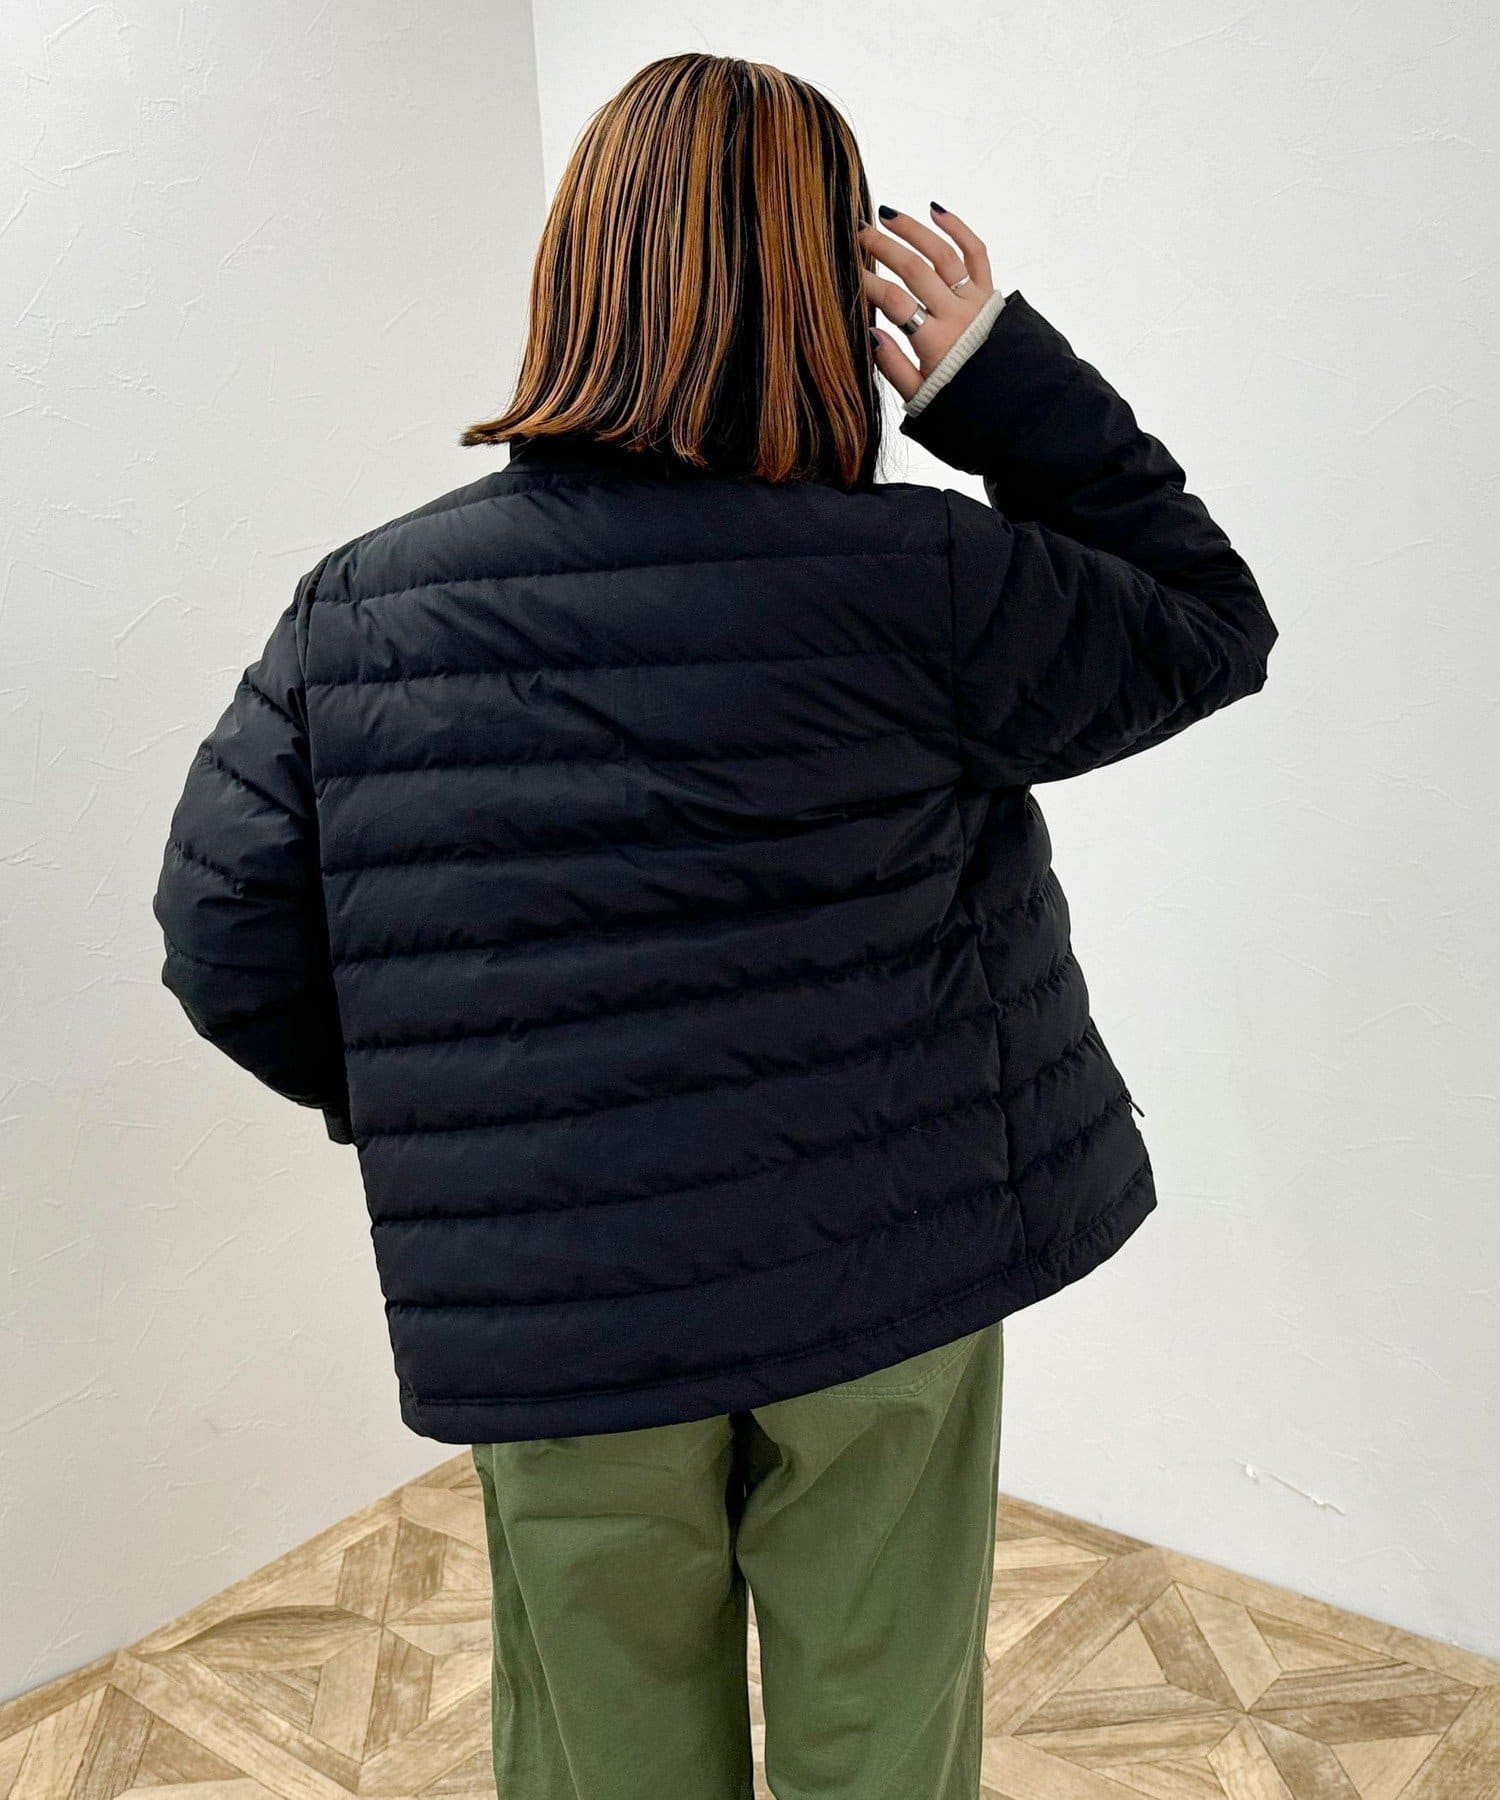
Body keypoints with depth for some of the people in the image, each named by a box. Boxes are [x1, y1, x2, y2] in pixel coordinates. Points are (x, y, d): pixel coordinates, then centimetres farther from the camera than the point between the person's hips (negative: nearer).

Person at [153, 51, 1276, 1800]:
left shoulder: (354, 609, -8)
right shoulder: (910, 581, -16)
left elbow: (230, 946, -2)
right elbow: (1208, 624, -1)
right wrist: (1007, 375, -4)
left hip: (554, 1319, 2)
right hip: (886, 1280, -1)